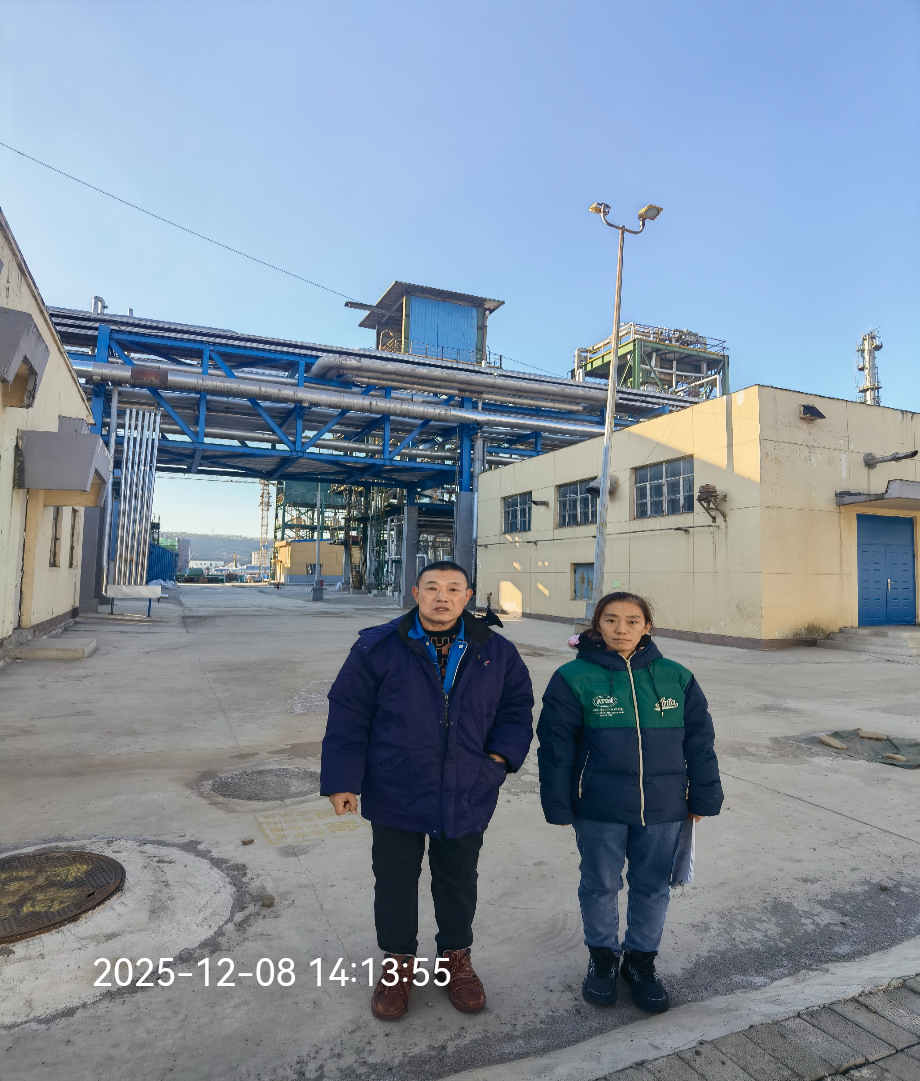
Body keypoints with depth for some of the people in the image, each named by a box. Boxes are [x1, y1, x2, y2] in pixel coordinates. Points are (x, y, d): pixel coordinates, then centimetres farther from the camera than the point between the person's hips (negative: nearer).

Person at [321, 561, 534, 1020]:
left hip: (467, 797, 2)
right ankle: (398, 964, 42)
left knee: (458, 883, 21)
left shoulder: (496, 652, -3)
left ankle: (455, 958, 46)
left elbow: (517, 706, 7)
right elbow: (347, 716, -8)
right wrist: (343, 781, -9)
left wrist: (501, 755, -7)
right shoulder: (378, 647, -10)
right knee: (395, 884, 17)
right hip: (394, 796, -1)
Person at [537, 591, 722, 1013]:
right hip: (599, 809, -2)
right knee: (600, 885, 15)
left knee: (653, 887, 17)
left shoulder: (675, 677, -2)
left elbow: (699, 741, 6)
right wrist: (559, 805, -5)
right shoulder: (574, 678, -10)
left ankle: (641, 958, 40)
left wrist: (702, 798, 7)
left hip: (663, 808, 2)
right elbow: (555, 747, -7)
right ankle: (602, 956, 39)